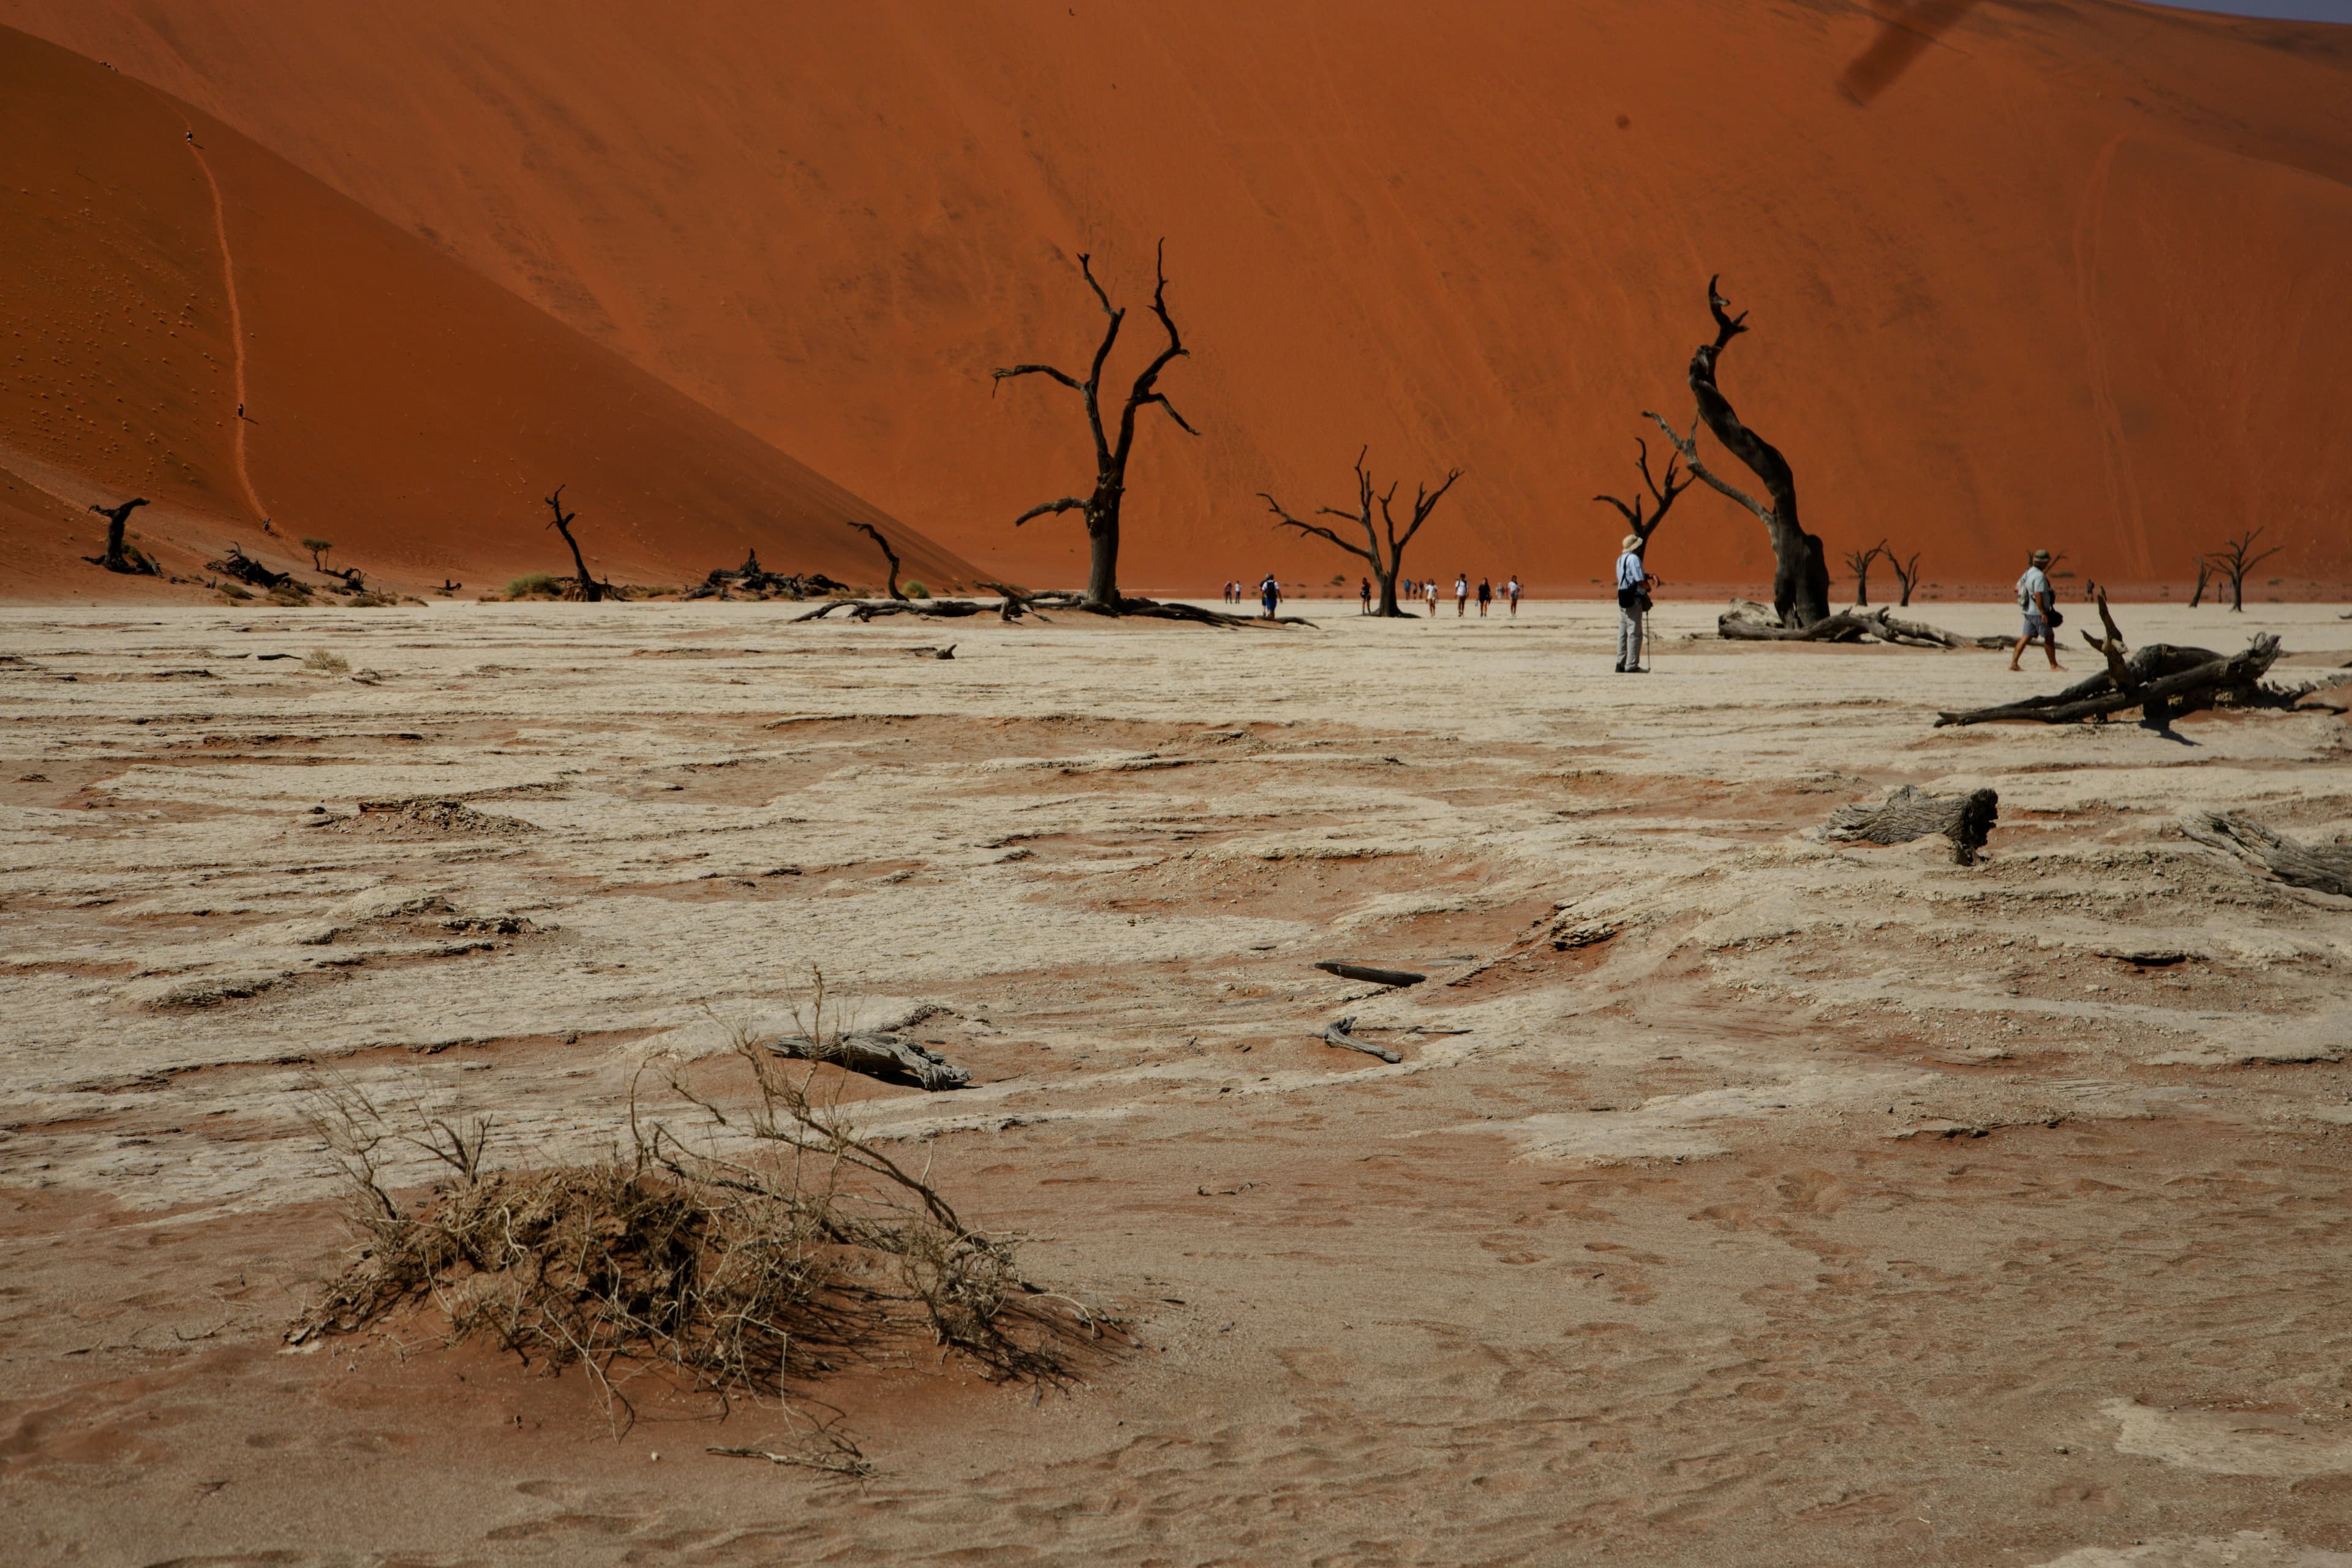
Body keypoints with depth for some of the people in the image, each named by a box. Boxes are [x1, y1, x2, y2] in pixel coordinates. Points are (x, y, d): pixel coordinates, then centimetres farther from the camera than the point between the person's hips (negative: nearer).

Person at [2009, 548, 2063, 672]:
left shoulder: (2028, 573, 10)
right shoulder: (2040, 576, -19)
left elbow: (2017, 588, 19)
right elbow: (2038, 595, -25)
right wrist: (2043, 613, -24)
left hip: (2028, 611, 9)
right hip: (2038, 612, -9)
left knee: (2026, 637, 7)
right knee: (2049, 637, 2)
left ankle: (2013, 662, -1)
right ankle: (2054, 665, 9)